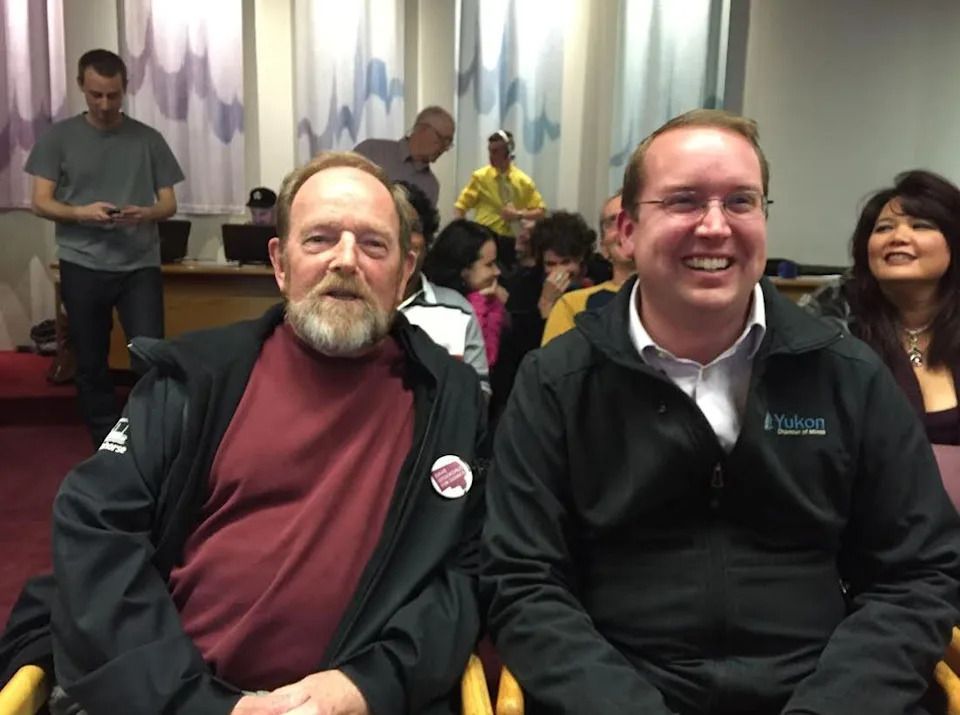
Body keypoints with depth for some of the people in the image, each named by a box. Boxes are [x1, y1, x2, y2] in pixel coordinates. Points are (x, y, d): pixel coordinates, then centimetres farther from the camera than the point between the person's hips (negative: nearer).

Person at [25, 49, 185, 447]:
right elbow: (40, 202, 2)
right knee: (90, 365, 8)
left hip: (141, 266, 0)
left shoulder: (148, 139, 5)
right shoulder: (59, 137, 4)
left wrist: (145, 213, -17)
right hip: (82, 268, 1)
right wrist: (81, 212, -18)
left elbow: (169, 204, 5)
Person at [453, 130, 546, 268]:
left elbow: (540, 211, 7)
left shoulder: (523, 181, 3)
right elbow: (461, 205, -1)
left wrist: (519, 214, -12)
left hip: (509, 242, 1)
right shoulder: (480, 176, 1)